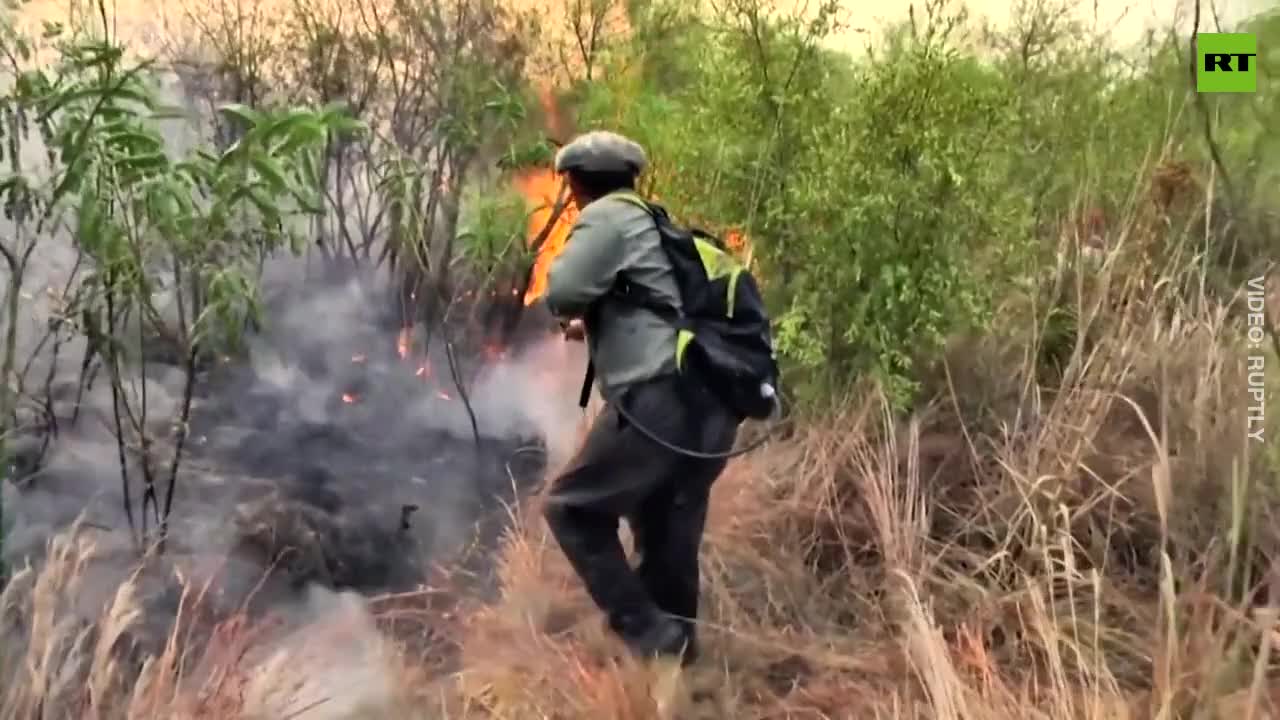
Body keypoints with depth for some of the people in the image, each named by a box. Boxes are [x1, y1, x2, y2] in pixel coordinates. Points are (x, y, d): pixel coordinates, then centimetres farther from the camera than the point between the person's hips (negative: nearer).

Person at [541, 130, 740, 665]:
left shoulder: (608, 216, 0)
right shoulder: (656, 225, 27)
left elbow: (563, 292, -12)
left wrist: (575, 312, 10)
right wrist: (592, 323, 37)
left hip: (662, 398, -9)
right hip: (710, 404, 9)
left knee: (574, 509, 2)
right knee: (668, 540, 16)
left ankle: (648, 638, -1)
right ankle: (674, 651, 23)